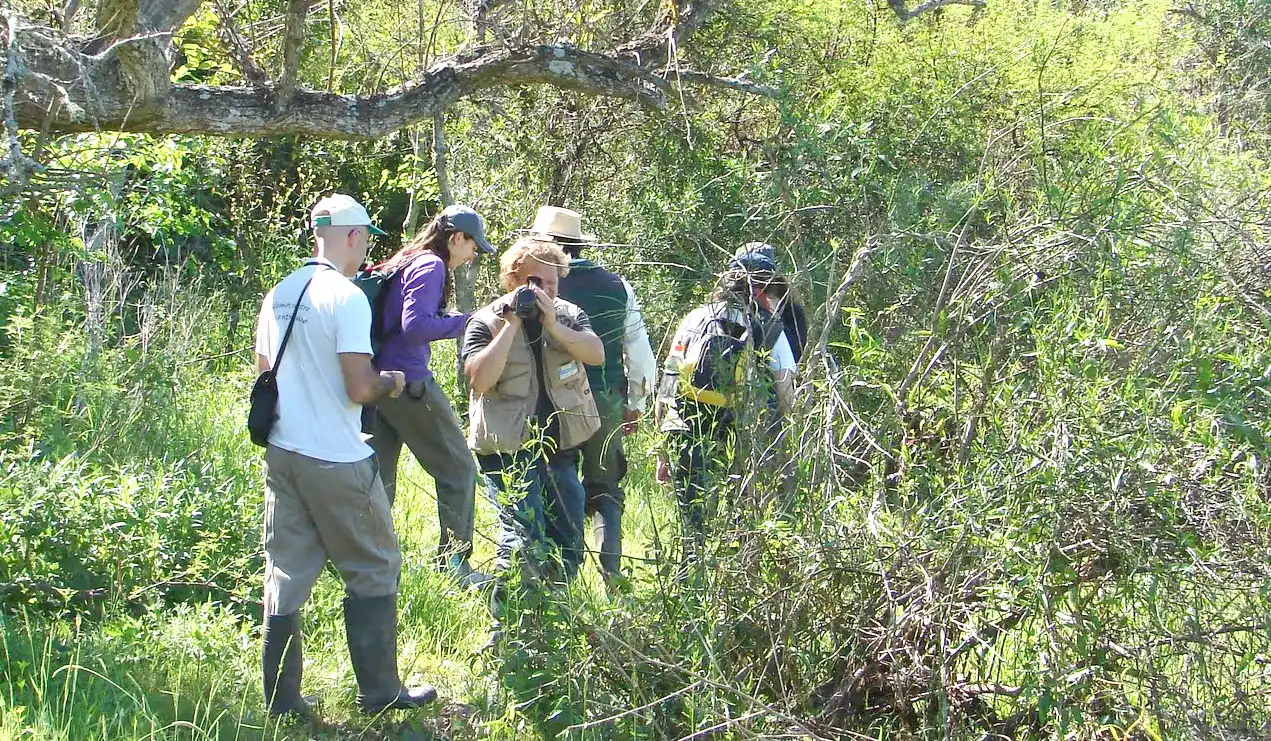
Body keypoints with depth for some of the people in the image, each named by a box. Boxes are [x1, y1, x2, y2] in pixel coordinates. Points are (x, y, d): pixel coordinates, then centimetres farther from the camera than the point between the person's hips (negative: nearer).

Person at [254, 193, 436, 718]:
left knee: (287, 573, 10)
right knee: (374, 571, 8)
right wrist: (391, 382, 0)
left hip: (281, 453, 7)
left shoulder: (279, 294, 7)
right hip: (336, 461, -7)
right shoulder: (346, 297, -15)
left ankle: (282, 698, 13)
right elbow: (360, 388, -19)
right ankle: (380, 692, 13)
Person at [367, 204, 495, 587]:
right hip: (409, 383, -9)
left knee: (379, 479, 12)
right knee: (458, 469, 0)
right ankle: (456, 561, 1)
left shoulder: (403, 264, 17)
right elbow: (415, 325, -22)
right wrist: (466, 322, -16)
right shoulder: (431, 266, -10)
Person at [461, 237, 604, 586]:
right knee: (524, 538, -17)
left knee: (568, 541, 10)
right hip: (510, 449, -5)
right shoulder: (486, 322, -4)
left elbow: (596, 354, -8)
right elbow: (479, 380, -19)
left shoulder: (568, 314, 9)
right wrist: (511, 325, -19)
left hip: (560, 446, 6)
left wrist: (553, 325, -19)